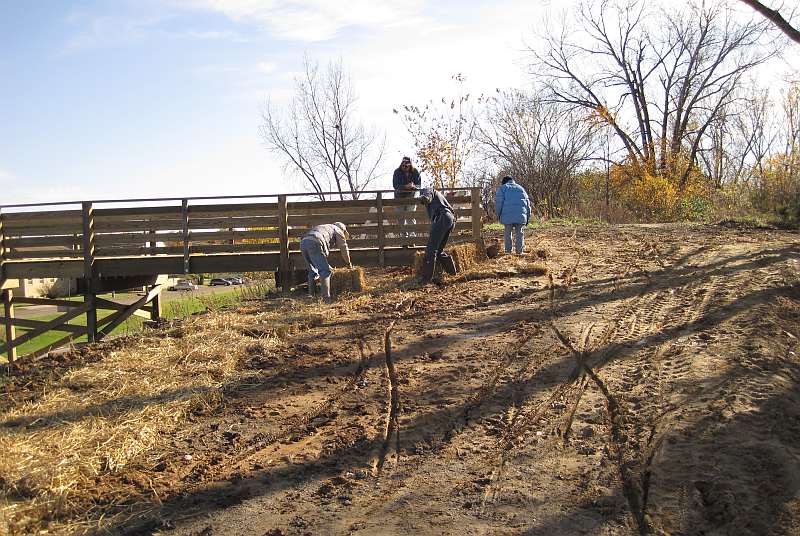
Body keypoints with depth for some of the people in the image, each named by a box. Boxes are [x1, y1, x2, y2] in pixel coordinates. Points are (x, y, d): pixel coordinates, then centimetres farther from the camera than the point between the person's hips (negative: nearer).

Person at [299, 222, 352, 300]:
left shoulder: (324, 227, 42)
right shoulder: (338, 231, 21)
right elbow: (343, 248, 25)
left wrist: (327, 265, 53)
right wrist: (348, 263, 40)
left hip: (303, 243, 8)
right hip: (314, 244, -7)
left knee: (312, 271, 20)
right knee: (325, 271, -4)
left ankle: (310, 294, 17)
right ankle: (326, 296, -10)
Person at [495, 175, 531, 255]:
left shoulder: (502, 188, 13)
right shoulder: (521, 188, 24)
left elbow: (498, 202, -1)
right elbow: (527, 203, 20)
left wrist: (498, 214, 7)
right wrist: (528, 217, 21)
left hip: (507, 215, -2)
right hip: (521, 215, 2)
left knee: (508, 232, 8)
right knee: (519, 232, 6)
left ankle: (508, 250, 6)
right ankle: (519, 251, 2)